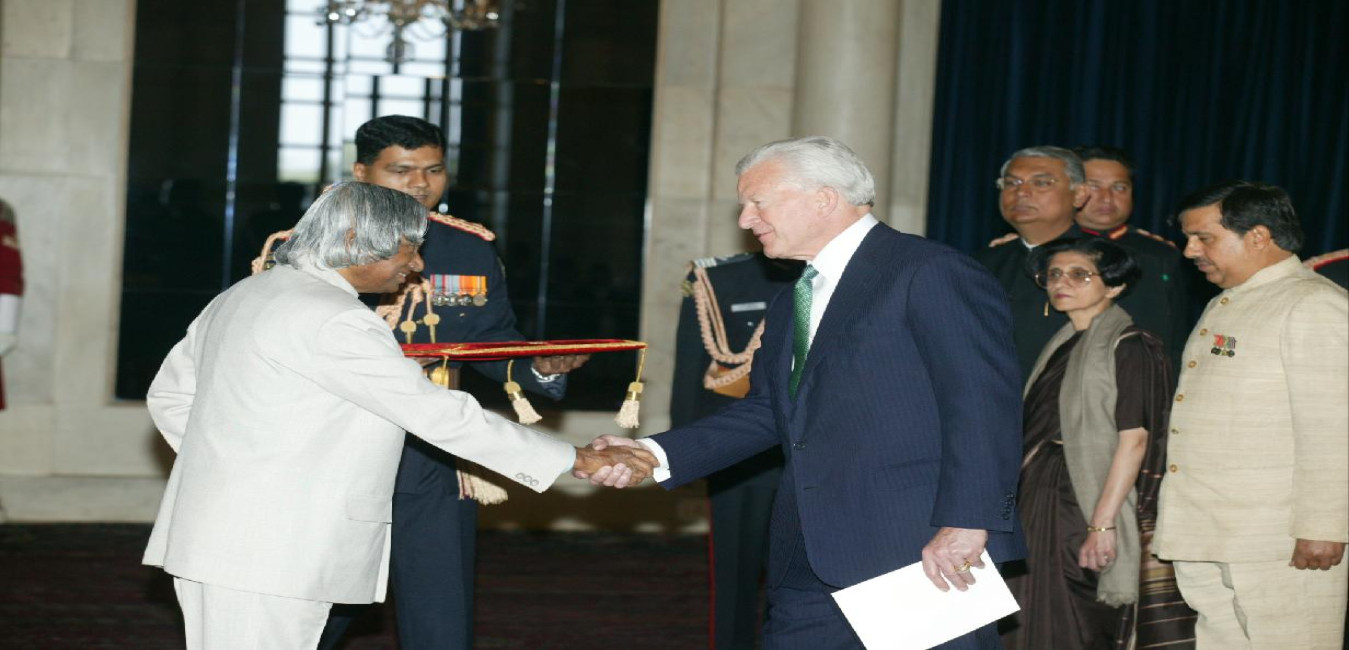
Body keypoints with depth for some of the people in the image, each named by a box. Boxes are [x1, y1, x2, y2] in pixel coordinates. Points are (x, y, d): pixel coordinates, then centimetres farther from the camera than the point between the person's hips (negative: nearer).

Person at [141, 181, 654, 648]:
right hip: (268, 558, -10)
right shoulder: (333, 321, -16)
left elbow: (169, 393, 24)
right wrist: (576, 460, -13)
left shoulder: (240, 298, 15)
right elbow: (438, 415, -18)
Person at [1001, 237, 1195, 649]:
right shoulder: (1063, 346, 16)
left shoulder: (1128, 346, -9)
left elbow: (1134, 438, -16)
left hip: (1087, 503, -8)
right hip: (1041, 505, 8)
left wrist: (1103, 523, -22)